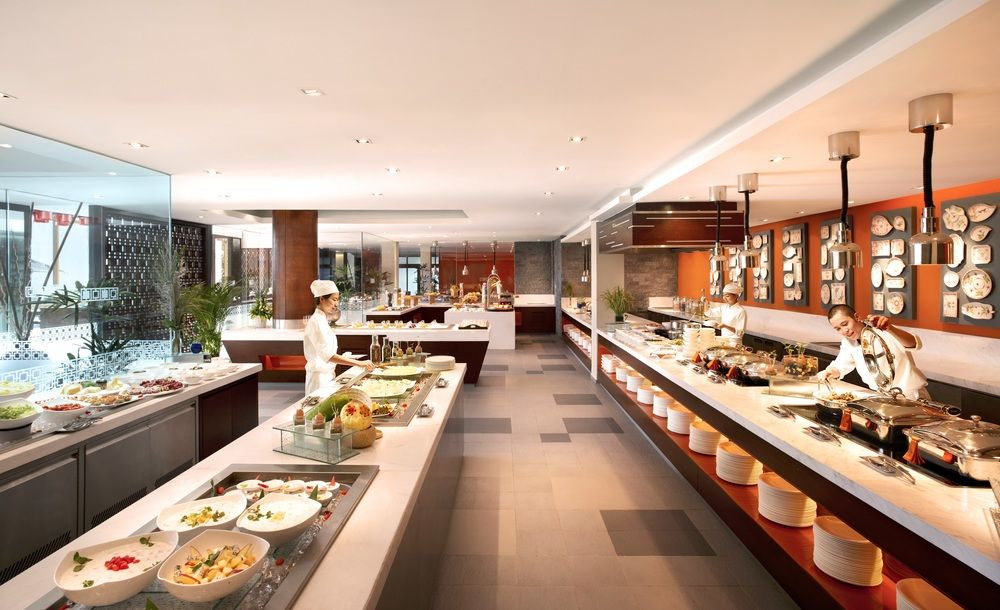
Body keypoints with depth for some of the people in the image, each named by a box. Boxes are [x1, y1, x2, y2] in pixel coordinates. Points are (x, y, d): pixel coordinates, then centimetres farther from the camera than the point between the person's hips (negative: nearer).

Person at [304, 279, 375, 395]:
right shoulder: (317, 322, -17)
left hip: (326, 375, 9)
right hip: (319, 376, -9)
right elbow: (328, 355, -26)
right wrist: (359, 363, -31)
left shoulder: (322, 320, 11)